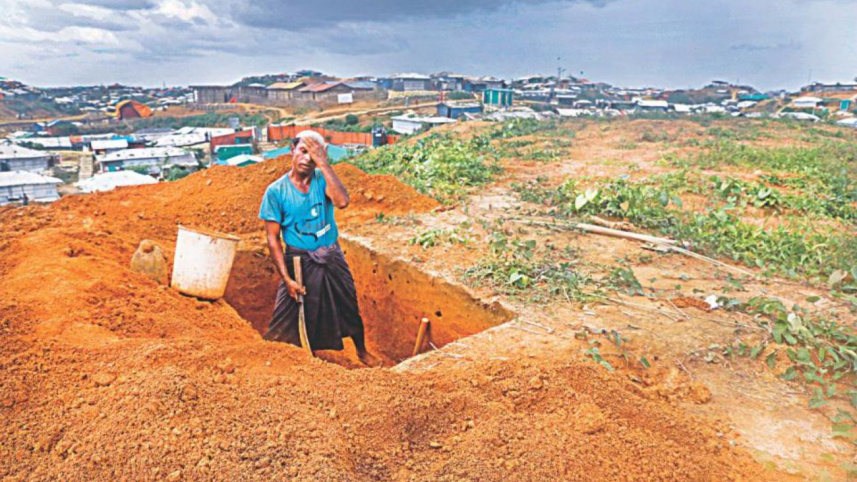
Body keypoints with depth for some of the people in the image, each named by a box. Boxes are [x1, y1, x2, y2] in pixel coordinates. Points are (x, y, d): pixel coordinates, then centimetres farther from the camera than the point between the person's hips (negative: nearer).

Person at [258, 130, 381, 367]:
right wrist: (287, 279, -15)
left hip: (332, 258, 3)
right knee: (286, 320, 0)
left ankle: (362, 352, 41)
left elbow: (342, 201, -28)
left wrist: (323, 163, -28)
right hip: (299, 262, -2)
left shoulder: (323, 178, -7)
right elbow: (272, 238, -9)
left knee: (349, 309, 17)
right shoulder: (276, 191, -11)